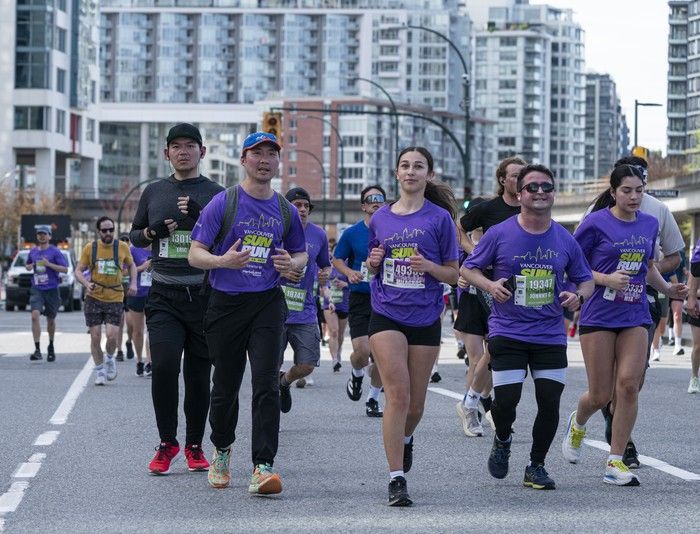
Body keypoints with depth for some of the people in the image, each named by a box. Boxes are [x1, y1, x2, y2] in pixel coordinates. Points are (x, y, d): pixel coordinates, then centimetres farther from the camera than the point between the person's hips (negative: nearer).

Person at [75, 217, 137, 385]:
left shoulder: (122, 247, 1)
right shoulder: (89, 248, -1)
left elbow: (131, 265, 17)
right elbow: (78, 271, 3)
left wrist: (133, 283, 2)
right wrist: (86, 283, -17)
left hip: (115, 298, 0)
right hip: (94, 298, 0)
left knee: (112, 335, -11)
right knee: (95, 336, 0)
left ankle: (110, 358, 20)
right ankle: (99, 370, 17)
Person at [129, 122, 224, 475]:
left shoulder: (216, 195, 4)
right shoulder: (154, 192, 12)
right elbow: (134, 235, 21)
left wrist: (201, 218, -16)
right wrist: (152, 232, -2)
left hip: (204, 296, -1)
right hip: (163, 296, 1)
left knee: (199, 374, 4)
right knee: (164, 365, -15)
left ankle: (194, 446, 18)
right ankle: (167, 443, -1)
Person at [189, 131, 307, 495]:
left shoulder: (286, 210, 10)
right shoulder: (223, 203, -1)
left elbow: (301, 253, 22)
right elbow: (195, 253, -3)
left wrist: (293, 263, -2)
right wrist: (223, 261, -24)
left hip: (267, 304, 1)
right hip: (226, 303, -1)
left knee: (266, 384, -12)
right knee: (225, 385, 10)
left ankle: (263, 466, -15)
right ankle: (222, 450, 36)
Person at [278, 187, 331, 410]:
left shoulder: (318, 235, 8)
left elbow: (326, 265, 23)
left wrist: (325, 274, 0)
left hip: (305, 312, 3)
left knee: (307, 366, -3)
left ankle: (284, 382, 31)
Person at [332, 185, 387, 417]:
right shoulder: (352, 233, 1)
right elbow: (337, 260, 10)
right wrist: (350, 273, -9)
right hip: (360, 298, -1)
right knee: (362, 351, -14)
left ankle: (372, 399, 17)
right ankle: (356, 375, 22)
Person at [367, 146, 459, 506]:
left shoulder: (439, 218, 0)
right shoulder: (380, 218, 8)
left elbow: (454, 274, 2)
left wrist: (428, 266, -17)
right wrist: (373, 261, -4)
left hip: (425, 318, 0)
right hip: (386, 316, 0)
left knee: (415, 403, 9)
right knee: (398, 395, -14)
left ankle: (405, 439, 44)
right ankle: (396, 480, -12)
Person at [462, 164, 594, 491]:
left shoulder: (565, 240, 4)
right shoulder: (499, 234, -4)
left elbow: (586, 279, 14)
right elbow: (468, 269, 4)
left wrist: (578, 296, -8)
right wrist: (490, 285, -15)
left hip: (551, 337, 2)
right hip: (507, 333, -2)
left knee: (550, 401, -3)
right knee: (506, 399, -10)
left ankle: (536, 467, 16)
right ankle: (502, 440, 25)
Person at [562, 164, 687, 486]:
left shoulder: (650, 224, 9)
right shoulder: (596, 223, -7)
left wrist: (667, 289, 10)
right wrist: (606, 279, -17)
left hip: (635, 317, 4)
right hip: (599, 315, -4)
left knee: (629, 385, -11)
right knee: (600, 396, -1)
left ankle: (615, 462, -2)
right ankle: (577, 424, 36)